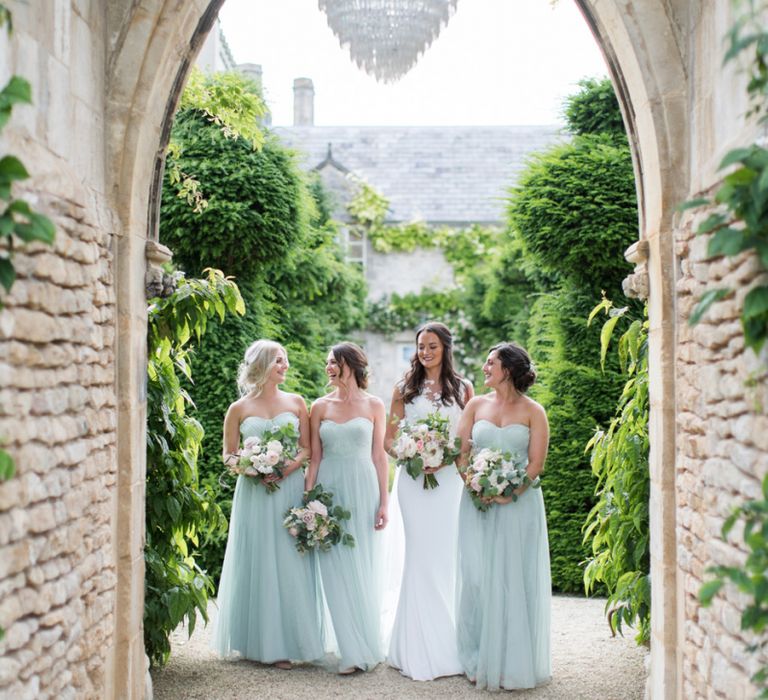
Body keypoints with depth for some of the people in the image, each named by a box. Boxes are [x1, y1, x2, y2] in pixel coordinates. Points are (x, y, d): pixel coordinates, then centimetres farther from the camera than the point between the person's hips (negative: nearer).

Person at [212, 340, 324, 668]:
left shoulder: (296, 402, 8)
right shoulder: (239, 409, 4)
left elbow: (307, 447, 7)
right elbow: (228, 454, 6)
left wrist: (292, 465, -12)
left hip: (290, 490, 1)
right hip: (254, 493, -1)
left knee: (290, 564, 0)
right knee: (256, 564, 1)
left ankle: (285, 642, 7)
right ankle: (257, 640, 9)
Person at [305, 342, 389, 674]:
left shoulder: (373, 405, 3)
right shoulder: (320, 407, 6)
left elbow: (379, 455, 2)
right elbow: (315, 457, 6)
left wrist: (383, 502, -2)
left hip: (363, 489, -1)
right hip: (329, 490, 1)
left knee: (363, 568, 3)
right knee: (336, 569, 1)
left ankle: (367, 645, 15)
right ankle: (353, 650, 8)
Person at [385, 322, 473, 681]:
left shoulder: (462, 388, 7)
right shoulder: (404, 389, 9)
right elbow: (389, 439, 8)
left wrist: (445, 460, -12)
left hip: (450, 478, 0)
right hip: (413, 478, 0)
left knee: (446, 555, 0)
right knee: (419, 556, -1)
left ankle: (448, 646, 12)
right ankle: (421, 648, 7)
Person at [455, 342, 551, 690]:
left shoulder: (532, 411, 1)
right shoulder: (476, 405, 9)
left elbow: (536, 462, -5)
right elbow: (461, 453, 4)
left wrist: (508, 493, -17)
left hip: (519, 504, -2)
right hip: (478, 503, 2)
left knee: (514, 580, 0)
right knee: (477, 578, 1)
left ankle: (514, 663, 10)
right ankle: (480, 661, 10)